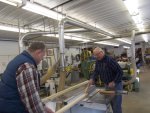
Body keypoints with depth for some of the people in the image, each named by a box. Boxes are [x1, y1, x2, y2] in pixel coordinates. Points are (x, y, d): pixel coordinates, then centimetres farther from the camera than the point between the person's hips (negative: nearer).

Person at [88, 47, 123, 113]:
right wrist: (92, 79, -12)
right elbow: (96, 71, 5)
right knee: (111, 103, 19)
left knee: (116, 105, 3)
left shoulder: (109, 60, -25)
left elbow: (120, 72, -23)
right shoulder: (98, 61, -1)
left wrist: (114, 82, -25)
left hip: (115, 85, -7)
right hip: (106, 85, 7)